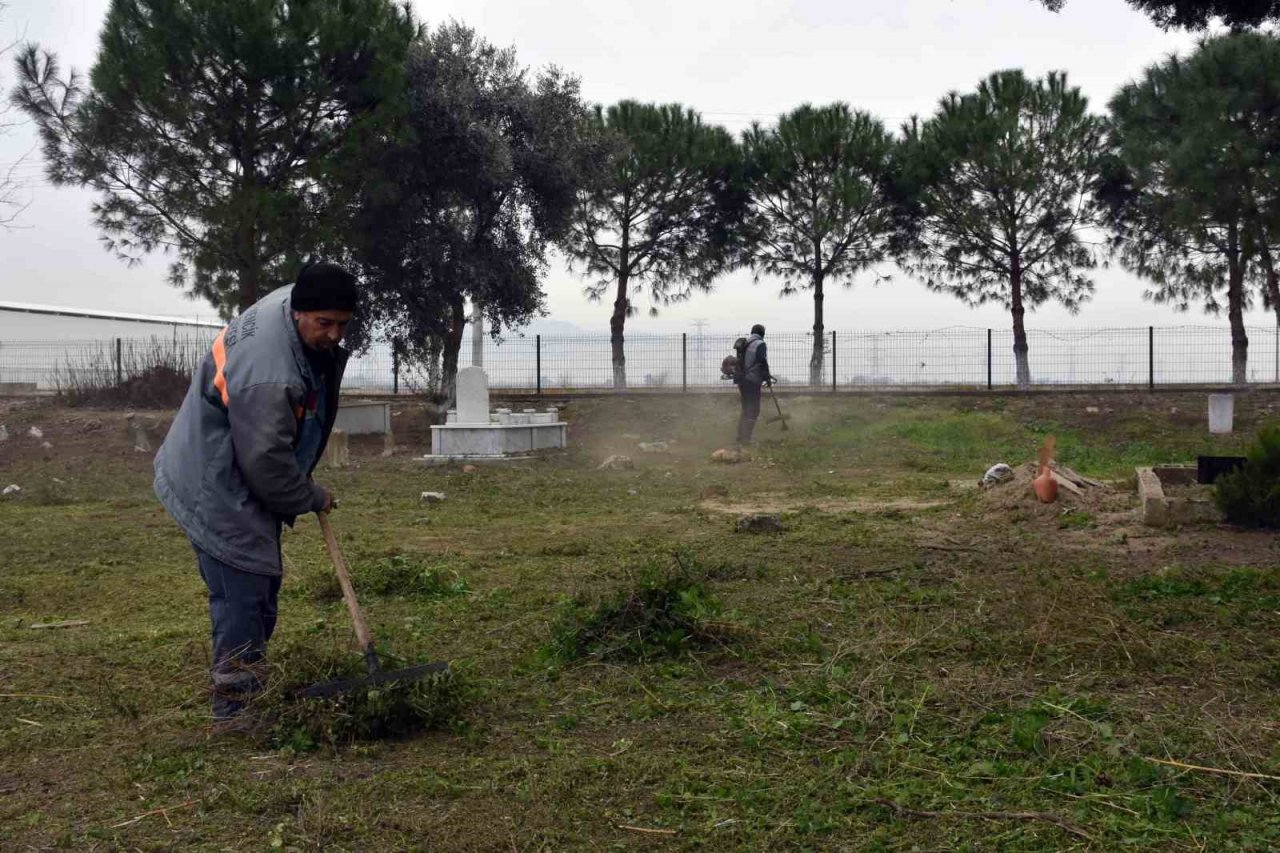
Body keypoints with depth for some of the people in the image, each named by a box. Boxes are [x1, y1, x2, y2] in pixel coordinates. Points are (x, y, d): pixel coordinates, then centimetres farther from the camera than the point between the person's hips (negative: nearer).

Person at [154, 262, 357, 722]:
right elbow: (266, 462, -27)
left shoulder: (292, 301, -5)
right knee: (244, 591, -9)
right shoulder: (267, 374, -36)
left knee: (262, 584, 17)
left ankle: (249, 685, 30)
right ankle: (236, 701, 2)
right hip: (216, 490, -10)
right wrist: (312, 499, -10)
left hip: (245, 479, 10)